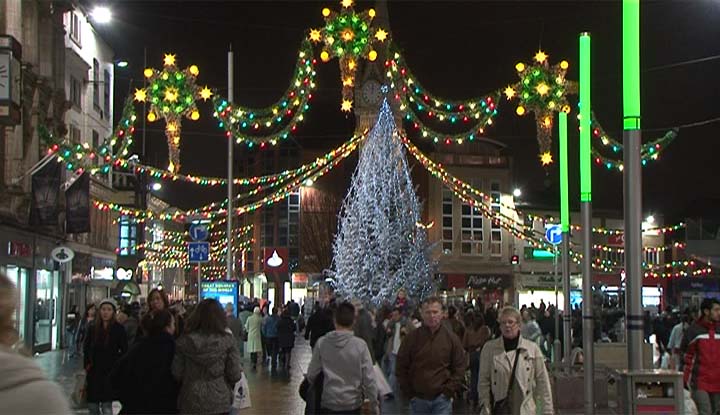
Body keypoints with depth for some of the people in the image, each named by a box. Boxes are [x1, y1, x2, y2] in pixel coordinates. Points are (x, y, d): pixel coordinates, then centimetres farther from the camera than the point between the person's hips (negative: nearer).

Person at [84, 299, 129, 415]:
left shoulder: (119, 329, -5)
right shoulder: (93, 328, 6)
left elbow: (124, 351, -2)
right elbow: (86, 349, 15)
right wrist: (87, 365, 6)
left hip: (110, 373, -4)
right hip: (94, 373, 4)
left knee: (106, 406, -8)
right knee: (92, 405, 9)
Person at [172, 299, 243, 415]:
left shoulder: (184, 341, -4)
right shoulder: (227, 340, -8)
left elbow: (176, 373, -2)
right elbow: (235, 374, -8)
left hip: (191, 404, 1)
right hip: (219, 402, -1)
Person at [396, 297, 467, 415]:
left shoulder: (451, 338, 0)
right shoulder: (412, 338, 0)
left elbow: (460, 367, 4)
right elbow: (401, 367, 5)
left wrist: (449, 391, -4)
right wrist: (409, 393, -1)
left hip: (441, 398, -1)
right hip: (418, 399, 1)